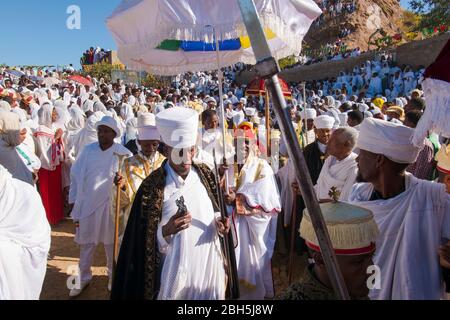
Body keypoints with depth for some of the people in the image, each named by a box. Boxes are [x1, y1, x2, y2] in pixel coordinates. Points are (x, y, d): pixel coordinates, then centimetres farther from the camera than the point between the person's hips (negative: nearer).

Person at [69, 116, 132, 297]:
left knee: (111, 242, 14)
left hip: (111, 204, -2)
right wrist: (73, 199, 6)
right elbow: (76, 174, 5)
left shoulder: (123, 154, -10)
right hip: (87, 203, 2)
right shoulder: (88, 150, -1)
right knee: (86, 243, 15)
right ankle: (83, 277, 33)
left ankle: (113, 275, 35)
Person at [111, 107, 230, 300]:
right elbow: (145, 241, -12)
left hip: (209, 267, 4)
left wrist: (218, 220, -9)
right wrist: (166, 230, -29)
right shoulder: (151, 187, -15)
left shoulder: (205, 175, -3)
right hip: (175, 272, -4)